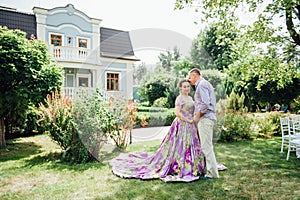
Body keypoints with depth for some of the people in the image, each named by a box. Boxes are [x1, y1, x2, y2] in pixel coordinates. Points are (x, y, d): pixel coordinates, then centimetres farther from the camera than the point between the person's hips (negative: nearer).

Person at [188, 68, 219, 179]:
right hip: (207, 118, 10)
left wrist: (197, 116, -12)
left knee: (206, 146, -6)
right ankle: (210, 170, 23)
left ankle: (213, 174, 0)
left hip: (205, 118, -10)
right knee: (208, 146, 14)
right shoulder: (205, 84, 22)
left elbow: (205, 104, -22)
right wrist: (197, 116, 17)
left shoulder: (201, 84, -10)